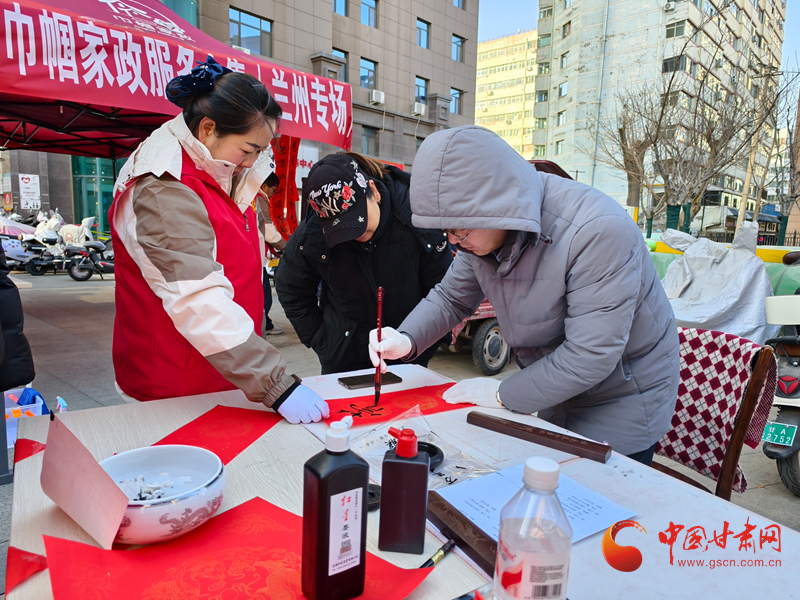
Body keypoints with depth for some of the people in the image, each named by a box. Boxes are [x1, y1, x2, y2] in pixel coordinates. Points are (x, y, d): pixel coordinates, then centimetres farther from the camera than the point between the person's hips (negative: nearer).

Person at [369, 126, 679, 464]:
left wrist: (503, 395, -22)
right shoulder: (481, 228, -12)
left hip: (621, 405, -6)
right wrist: (407, 340, -17)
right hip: (557, 397, 7)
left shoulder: (598, 232, -34)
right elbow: (451, 297, 2)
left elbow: (590, 355, -33)